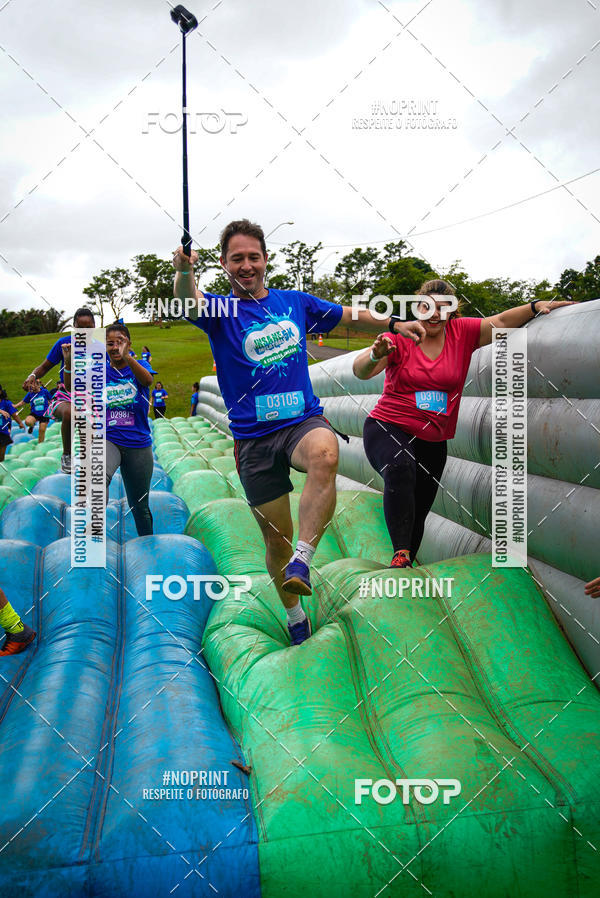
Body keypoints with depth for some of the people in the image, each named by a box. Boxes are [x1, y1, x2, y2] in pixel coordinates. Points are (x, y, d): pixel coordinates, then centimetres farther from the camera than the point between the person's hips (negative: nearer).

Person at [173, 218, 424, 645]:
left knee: (325, 455, -37)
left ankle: (301, 560, -30)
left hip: (304, 420, 1)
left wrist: (397, 325, 21)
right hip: (253, 437, -1)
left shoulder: (295, 302, 9)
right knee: (276, 537, 5)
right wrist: (184, 272, -44)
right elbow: (189, 302, -23)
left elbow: (352, 316, 23)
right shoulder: (220, 311, 0)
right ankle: (294, 615, 30)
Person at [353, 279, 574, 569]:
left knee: (417, 512, 10)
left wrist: (537, 305, -8)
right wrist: (376, 354, -39)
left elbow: (500, 322, 6)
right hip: (388, 428, -4)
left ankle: (406, 565, 28)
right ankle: (400, 554, -38)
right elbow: (360, 371, -17)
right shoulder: (399, 337, -7)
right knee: (400, 470, -37)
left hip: (432, 441, 5)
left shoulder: (462, 333, 3)